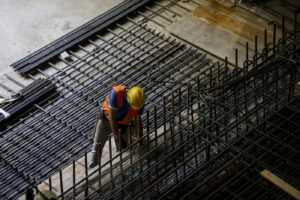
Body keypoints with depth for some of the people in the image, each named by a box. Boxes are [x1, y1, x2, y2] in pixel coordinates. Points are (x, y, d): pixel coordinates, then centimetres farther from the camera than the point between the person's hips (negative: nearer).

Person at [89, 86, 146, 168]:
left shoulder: (139, 101, -24)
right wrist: (117, 137, -24)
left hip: (122, 123, 2)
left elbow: (137, 121, -10)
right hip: (106, 119, -2)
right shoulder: (116, 93, -37)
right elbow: (112, 116, -30)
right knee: (98, 144, 9)